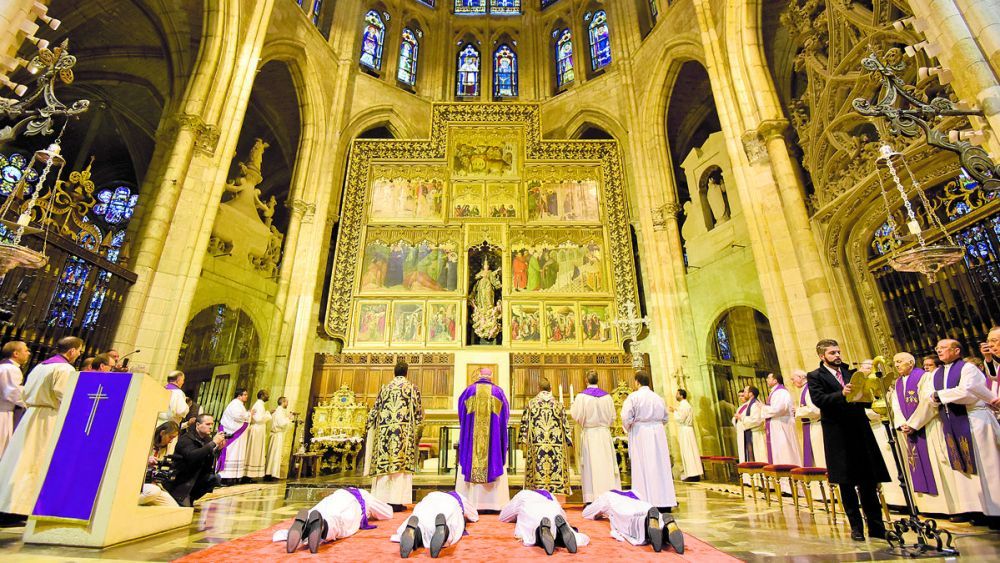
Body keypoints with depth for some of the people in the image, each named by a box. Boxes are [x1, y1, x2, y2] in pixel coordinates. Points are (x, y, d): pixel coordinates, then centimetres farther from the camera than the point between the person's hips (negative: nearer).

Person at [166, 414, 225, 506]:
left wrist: (217, 449, -20)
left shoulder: (207, 439, 1)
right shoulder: (186, 439, -17)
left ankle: (190, 498, 2)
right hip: (178, 481, -7)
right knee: (185, 506, -19)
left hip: (195, 478, 7)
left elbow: (208, 467, -2)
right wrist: (213, 443, -36)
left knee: (215, 478, -16)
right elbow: (191, 456, -37)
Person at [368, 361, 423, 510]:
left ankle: (381, 500, 7)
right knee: (400, 465, -2)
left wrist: (371, 424, 29)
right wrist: (417, 430, 12)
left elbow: (374, 411, 14)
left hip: (384, 432, 3)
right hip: (404, 432, -3)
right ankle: (396, 501, -5)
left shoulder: (385, 388, 12)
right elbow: (419, 412, 2)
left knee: (384, 464, 5)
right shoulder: (412, 388, 4)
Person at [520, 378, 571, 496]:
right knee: (556, 470, 5)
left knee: (538, 470, 2)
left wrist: (524, 440, 6)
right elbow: (565, 425, 7)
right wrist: (567, 442, 13)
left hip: (536, 445, -1)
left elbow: (525, 422, 2)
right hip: (556, 446, 1)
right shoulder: (558, 404, 7)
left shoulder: (531, 403, 3)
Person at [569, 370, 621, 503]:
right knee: (606, 464, 8)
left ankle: (591, 498, 3)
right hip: (604, 434, 3)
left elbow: (576, 416, -10)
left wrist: (572, 407, 9)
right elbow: (612, 417, 7)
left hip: (589, 434, -3)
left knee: (591, 465, 2)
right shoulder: (607, 396, 1)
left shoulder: (581, 396, -10)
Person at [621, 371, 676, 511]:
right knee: (660, 466, 10)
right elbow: (665, 418, 12)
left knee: (643, 468, 0)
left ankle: (648, 503, 1)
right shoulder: (658, 397, 5)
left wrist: (628, 428, 4)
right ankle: (665, 502, 15)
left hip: (640, 434, -5)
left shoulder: (633, 397, -10)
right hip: (658, 433, 5)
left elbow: (626, 418, -15)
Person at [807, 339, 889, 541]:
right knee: (846, 483, 5)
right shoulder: (815, 376, -2)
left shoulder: (850, 373, 14)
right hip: (838, 435, -4)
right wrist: (841, 394, -28)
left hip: (860, 431, 5)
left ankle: (876, 527, 20)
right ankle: (856, 527, 17)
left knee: (868, 481, 9)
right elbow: (818, 399, -16)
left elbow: (863, 400, 14)